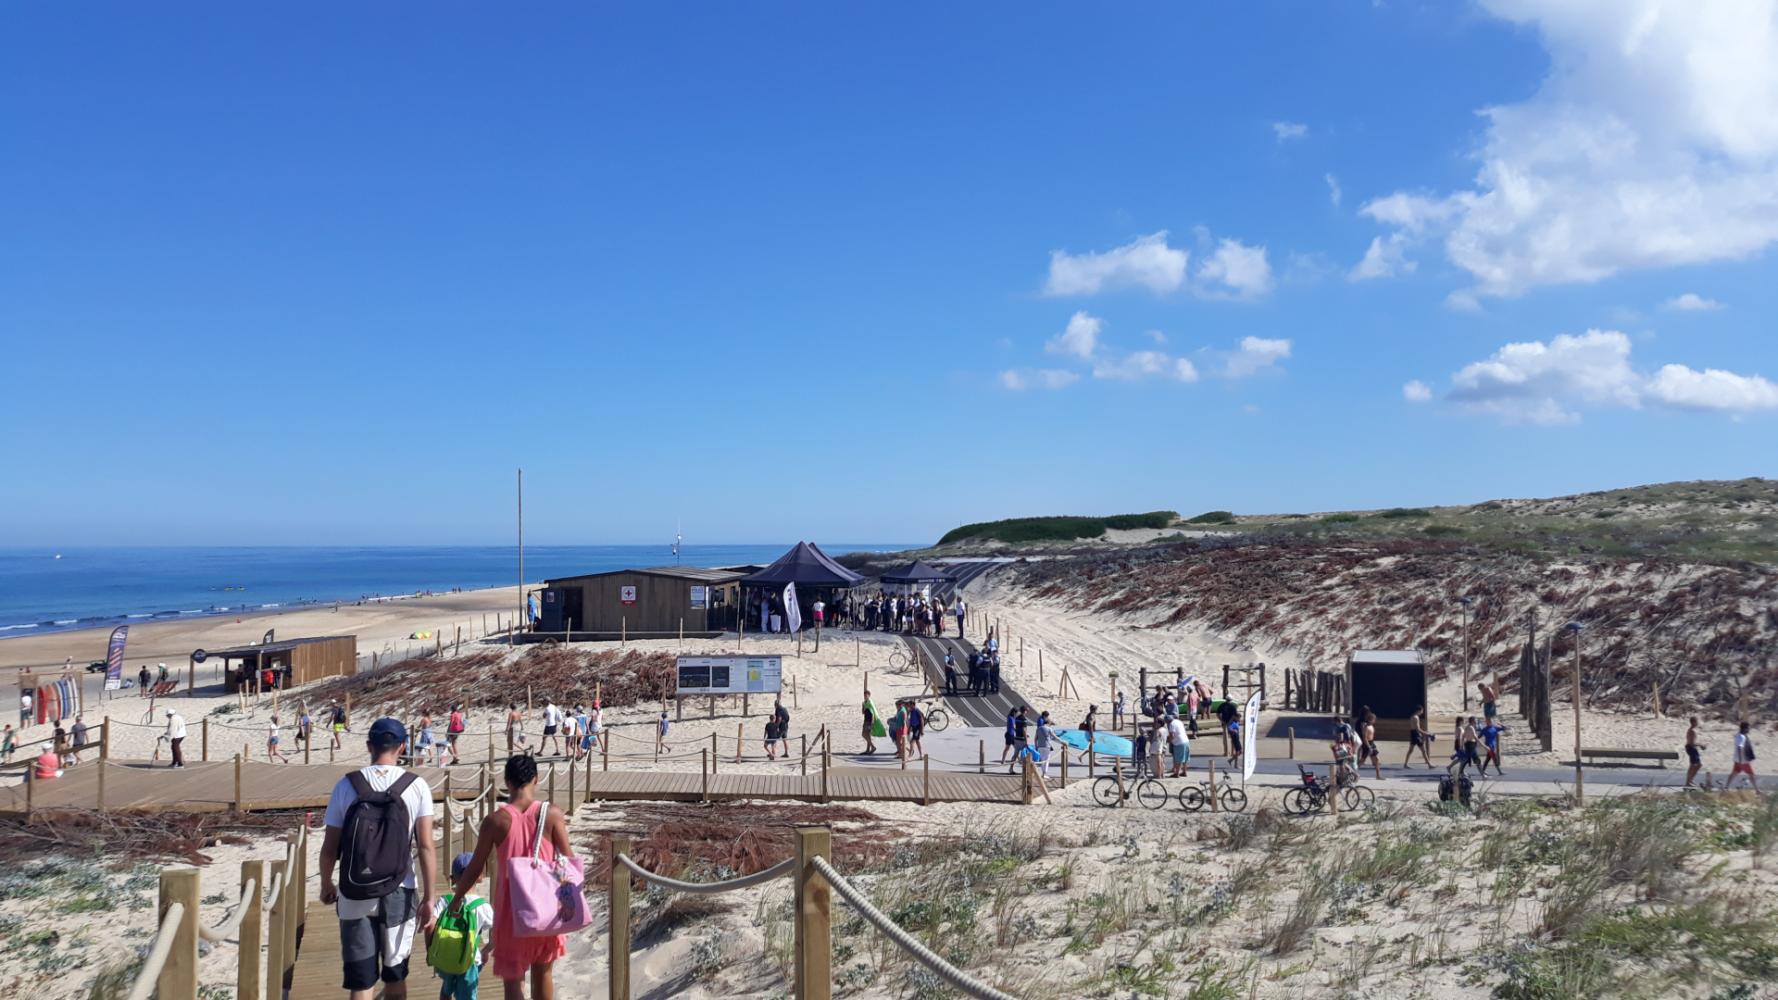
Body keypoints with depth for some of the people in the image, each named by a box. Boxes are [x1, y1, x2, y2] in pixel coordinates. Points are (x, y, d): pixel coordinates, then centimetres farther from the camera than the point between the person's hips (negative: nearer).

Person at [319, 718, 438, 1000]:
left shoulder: (347, 785, -4)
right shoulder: (417, 786, -6)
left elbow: (330, 847, 0)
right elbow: (426, 847, -8)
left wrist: (326, 884, 18)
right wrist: (429, 899, -1)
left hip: (355, 897, 0)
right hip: (399, 895, 0)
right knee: (395, 976, 19)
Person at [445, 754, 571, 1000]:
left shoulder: (496, 820, -9)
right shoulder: (551, 814, -9)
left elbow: (475, 868, -2)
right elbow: (568, 859, -7)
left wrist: (456, 899, 14)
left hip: (512, 908, -1)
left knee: (513, 979, 7)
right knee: (542, 973, 19)